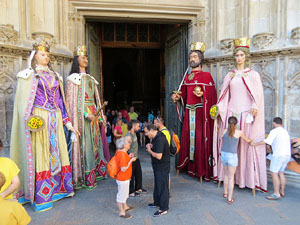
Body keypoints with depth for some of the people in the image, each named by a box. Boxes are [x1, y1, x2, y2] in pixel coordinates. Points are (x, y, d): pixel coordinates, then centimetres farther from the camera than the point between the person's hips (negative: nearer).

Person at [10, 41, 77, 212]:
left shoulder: (55, 76, 16)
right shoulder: (29, 75, 3)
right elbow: (25, 102, -2)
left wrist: (68, 123, 11)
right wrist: (30, 120, -18)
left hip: (55, 119, 5)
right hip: (39, 119, -5)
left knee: (57, 150, 7)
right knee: (40, 153, -3)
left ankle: (59, 187, 19)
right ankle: (41, 197, 6)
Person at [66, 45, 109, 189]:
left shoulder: (90, 79, 19)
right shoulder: (74, 78, -1)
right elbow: (71, 101, -9)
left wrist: (100, 115, 13)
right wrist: (86, 114, -19)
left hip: (93, 114, 7)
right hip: (81, 115, -6)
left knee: (94, 142, 8)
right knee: (84, 144, -6)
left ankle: (96, 172, 18)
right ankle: (86, 178, 3)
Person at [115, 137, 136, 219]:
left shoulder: (119, 151, 0)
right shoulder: (122, 155, -30)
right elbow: (124, 169, -30)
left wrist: (129, 156, 3)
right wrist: (131, 160, -23)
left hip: (125, 178, 10)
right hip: (122, 179, -10)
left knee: (124, 193, 27)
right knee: (121, 195, 7)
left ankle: (125, 206, 46)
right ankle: (121, 212, 23)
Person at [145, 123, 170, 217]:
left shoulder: (160, 139, -27)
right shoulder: (156, 137, 5)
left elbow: (158, 156, -31)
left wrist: (150, 151, -16)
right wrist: (150, 146, 2)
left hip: (162, 167, -10)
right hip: (158, 167, 10)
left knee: (162, 187, 2)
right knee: (157, 185, 23)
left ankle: (164, 208, 15)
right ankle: (157, 202, 40)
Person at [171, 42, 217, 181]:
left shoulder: (206, 76, 0)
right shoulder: (187, 77, 17)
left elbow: (212, 95, -6)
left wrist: (202, 94, -24)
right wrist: (177, 97, 0)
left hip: (201, 112, -6)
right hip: (188, 112, 6)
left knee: (201, 139, -4)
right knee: (187, 137, 8)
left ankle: (203, 169, 6)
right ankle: (189, 166, 21)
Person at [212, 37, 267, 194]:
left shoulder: (253, 75, 6)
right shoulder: (229, 76, 14)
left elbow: (258, 94, -3)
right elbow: (224, 96, 13)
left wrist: (255, 107, -20)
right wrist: (219, 109, 1)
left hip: (246, 115, -3)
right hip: (231, 114, 3)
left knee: (247, 145, -3)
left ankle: (250, 178, 8)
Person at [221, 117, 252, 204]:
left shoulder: (224, 131, 3)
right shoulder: (239, 132, -5)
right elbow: (247, 140, 14)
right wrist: (250, 140, 38)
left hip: (223, 155, 4)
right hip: (232, 156, -4)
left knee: (226, 174, 22)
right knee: (231, 177, 5)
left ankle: (225, 193, 35)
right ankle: (229, 199, 9)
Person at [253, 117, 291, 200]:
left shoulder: (274, 131, -8)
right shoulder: (285, 131, 18)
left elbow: (267, 141, -18)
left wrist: (255, 144, -11)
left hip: (278, 155, -9)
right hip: (287, 155, 9)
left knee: (274, 173, -5)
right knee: (281, 173, 16)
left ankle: (276, 194, -5)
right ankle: (282, 192, 20)